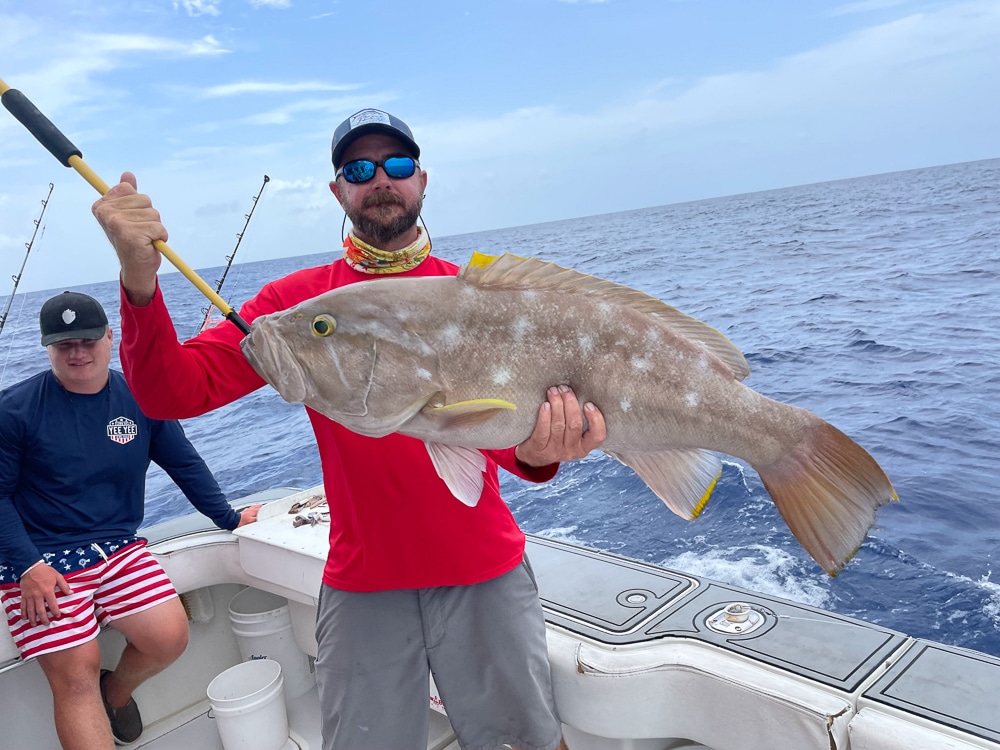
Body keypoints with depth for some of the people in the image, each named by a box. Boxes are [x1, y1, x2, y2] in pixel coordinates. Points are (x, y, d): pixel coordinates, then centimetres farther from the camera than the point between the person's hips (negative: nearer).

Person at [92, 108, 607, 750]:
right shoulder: (300, 298, 0)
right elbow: (175, 392, -8)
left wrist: (537, 451, -33)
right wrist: (141, 282, -26)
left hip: (487, 575, 1)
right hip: (362, 585, 0)